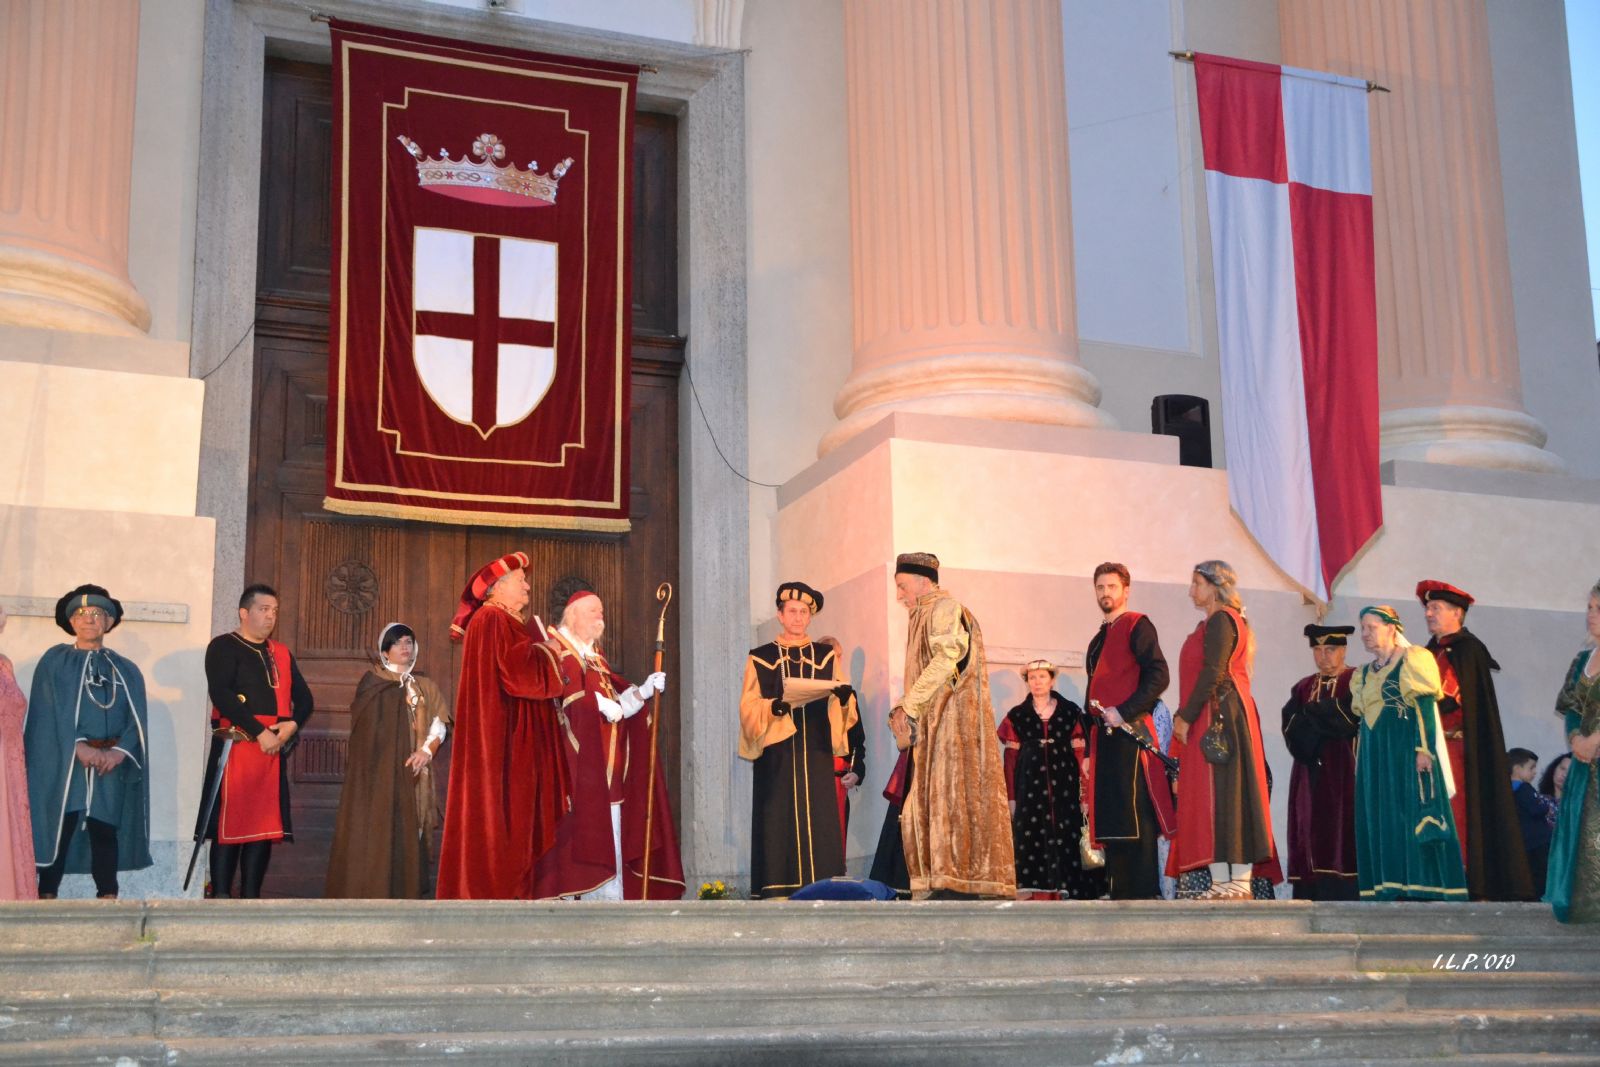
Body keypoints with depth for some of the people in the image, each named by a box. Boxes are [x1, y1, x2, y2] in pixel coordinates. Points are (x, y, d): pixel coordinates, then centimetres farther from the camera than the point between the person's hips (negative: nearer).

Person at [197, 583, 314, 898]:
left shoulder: (281, 653, 18)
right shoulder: (223, 647, -1)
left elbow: (304, 699, 17)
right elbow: (221, 695, -14)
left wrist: (292, 725, -5)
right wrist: (259, 732, -18)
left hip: (273, 750, 6)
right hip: (234, 748, -6)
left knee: (265, 825, 4)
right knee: (228, 825, -7)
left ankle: (251, 900, 9)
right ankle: (221, 899, -4)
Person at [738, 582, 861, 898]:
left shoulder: (827, 657, 15)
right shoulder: (760, 659, 10)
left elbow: (845, 707, 12)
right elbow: (749, 708, 2)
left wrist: (844, 695, -12)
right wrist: (775, 706, -18)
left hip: (816, 753, 2)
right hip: (777, 753, -1)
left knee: (818, 819, -5)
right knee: (779, 820, -8)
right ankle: (776, 893, -8)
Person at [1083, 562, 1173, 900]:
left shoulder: (1137, 626, 0)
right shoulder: (1099, 640, 25)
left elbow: (1158, 675, -12)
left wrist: (1124, 712, -18)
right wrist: (1089, 747, 19)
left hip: (1130, 733, -8)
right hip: (1104, 738, 8)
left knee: (1135, 816, -12)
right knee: (1110, 818, 5)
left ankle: (1143, 893, -12)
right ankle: (1121, 893, 8)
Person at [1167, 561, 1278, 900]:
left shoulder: (1220, 620, -8)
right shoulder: (1216, 622, 22)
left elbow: (1212, 674, -17)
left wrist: (1185, 717, -16)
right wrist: (1186, 716, 15)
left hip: (1218, 718, -10)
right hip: (1218, 719, 10)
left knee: (1220, 796, -13)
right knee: (1223, 798, 5)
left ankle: (1230, 883, -17)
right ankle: (1225, 883, 3)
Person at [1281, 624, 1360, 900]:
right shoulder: (1302, 688, 19)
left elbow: (1348, 718, -11)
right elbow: (1291, 730, 6)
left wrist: (1311, 712, -2)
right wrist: (1325, 718, -8)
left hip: (1344, 777, -4)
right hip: (1310, 778, 4)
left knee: (1340, 840, -12)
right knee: (1311, 843, -3)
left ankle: (1344, 901, -14)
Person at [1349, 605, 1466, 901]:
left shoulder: (1412, 661, -1)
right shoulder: (1364, 674, 20)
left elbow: (1426, 707, -10)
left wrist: (1424, 749, -20)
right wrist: (1361, 760, 13)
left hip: (1407, 752, -7)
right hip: (1375, 757, 7)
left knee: (1412, 816, -10)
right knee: (1378, 820, 2)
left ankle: (1420, 887, -10)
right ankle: (1389, 888, 2)